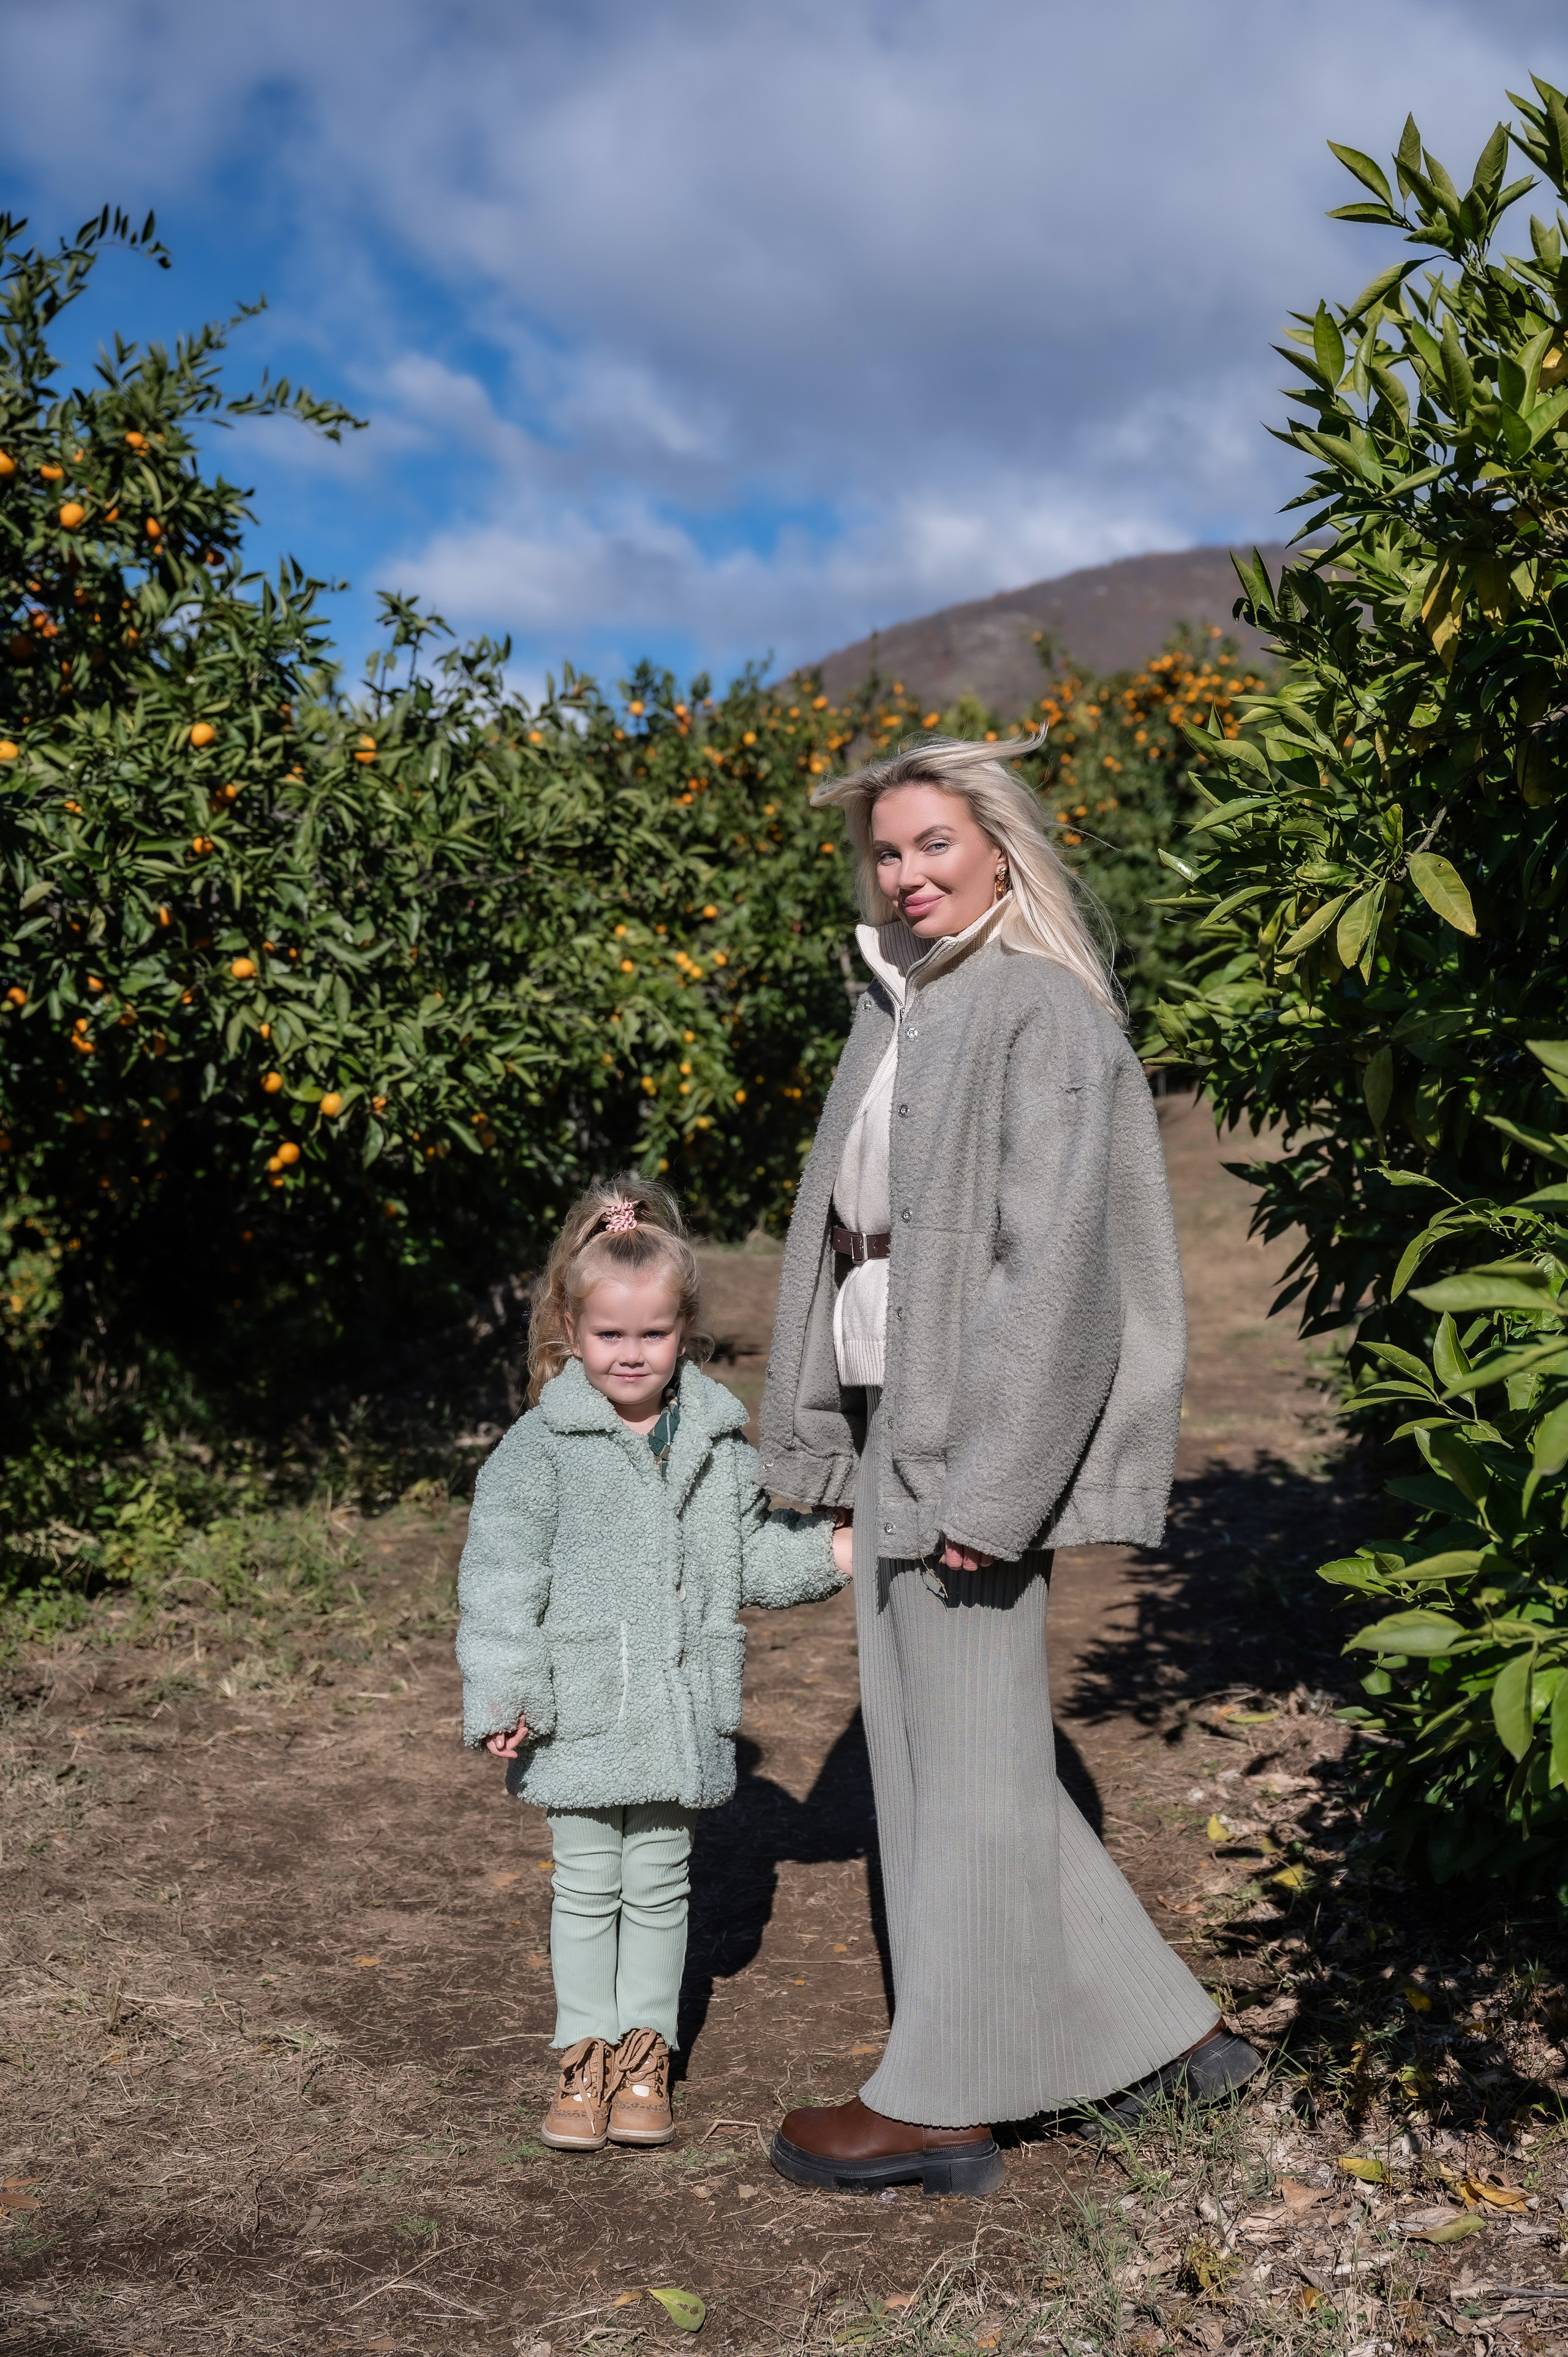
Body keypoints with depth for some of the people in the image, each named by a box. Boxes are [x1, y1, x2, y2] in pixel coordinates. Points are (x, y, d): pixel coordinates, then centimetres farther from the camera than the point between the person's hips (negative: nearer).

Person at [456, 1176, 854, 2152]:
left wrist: (832, 1553, 1)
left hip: (682, 1708, 3)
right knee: (588, 1883, 7)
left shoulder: (718, 1438, 5)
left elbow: (750, 1554, 15)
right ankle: (585, 2054, 22)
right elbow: (502, 1572, -8)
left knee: (660, 1882, 12)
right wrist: (503, 1694, -14)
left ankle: (646, 2050, 25)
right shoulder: (543, 1446, -7)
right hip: (583, 1710, -3)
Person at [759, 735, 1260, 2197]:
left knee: (965, 1757, 2)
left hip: (976, 1430, -9)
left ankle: (939, 2101, 17)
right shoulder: (895, 1010, 13)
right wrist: (813, 1441, 14)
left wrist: (990, 1486, -22)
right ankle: (1155, 2037, 27)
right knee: (924, 1742, 15)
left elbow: (1053, 1257, -19)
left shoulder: (1042, 1014, -12)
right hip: (892, 1422, 9)